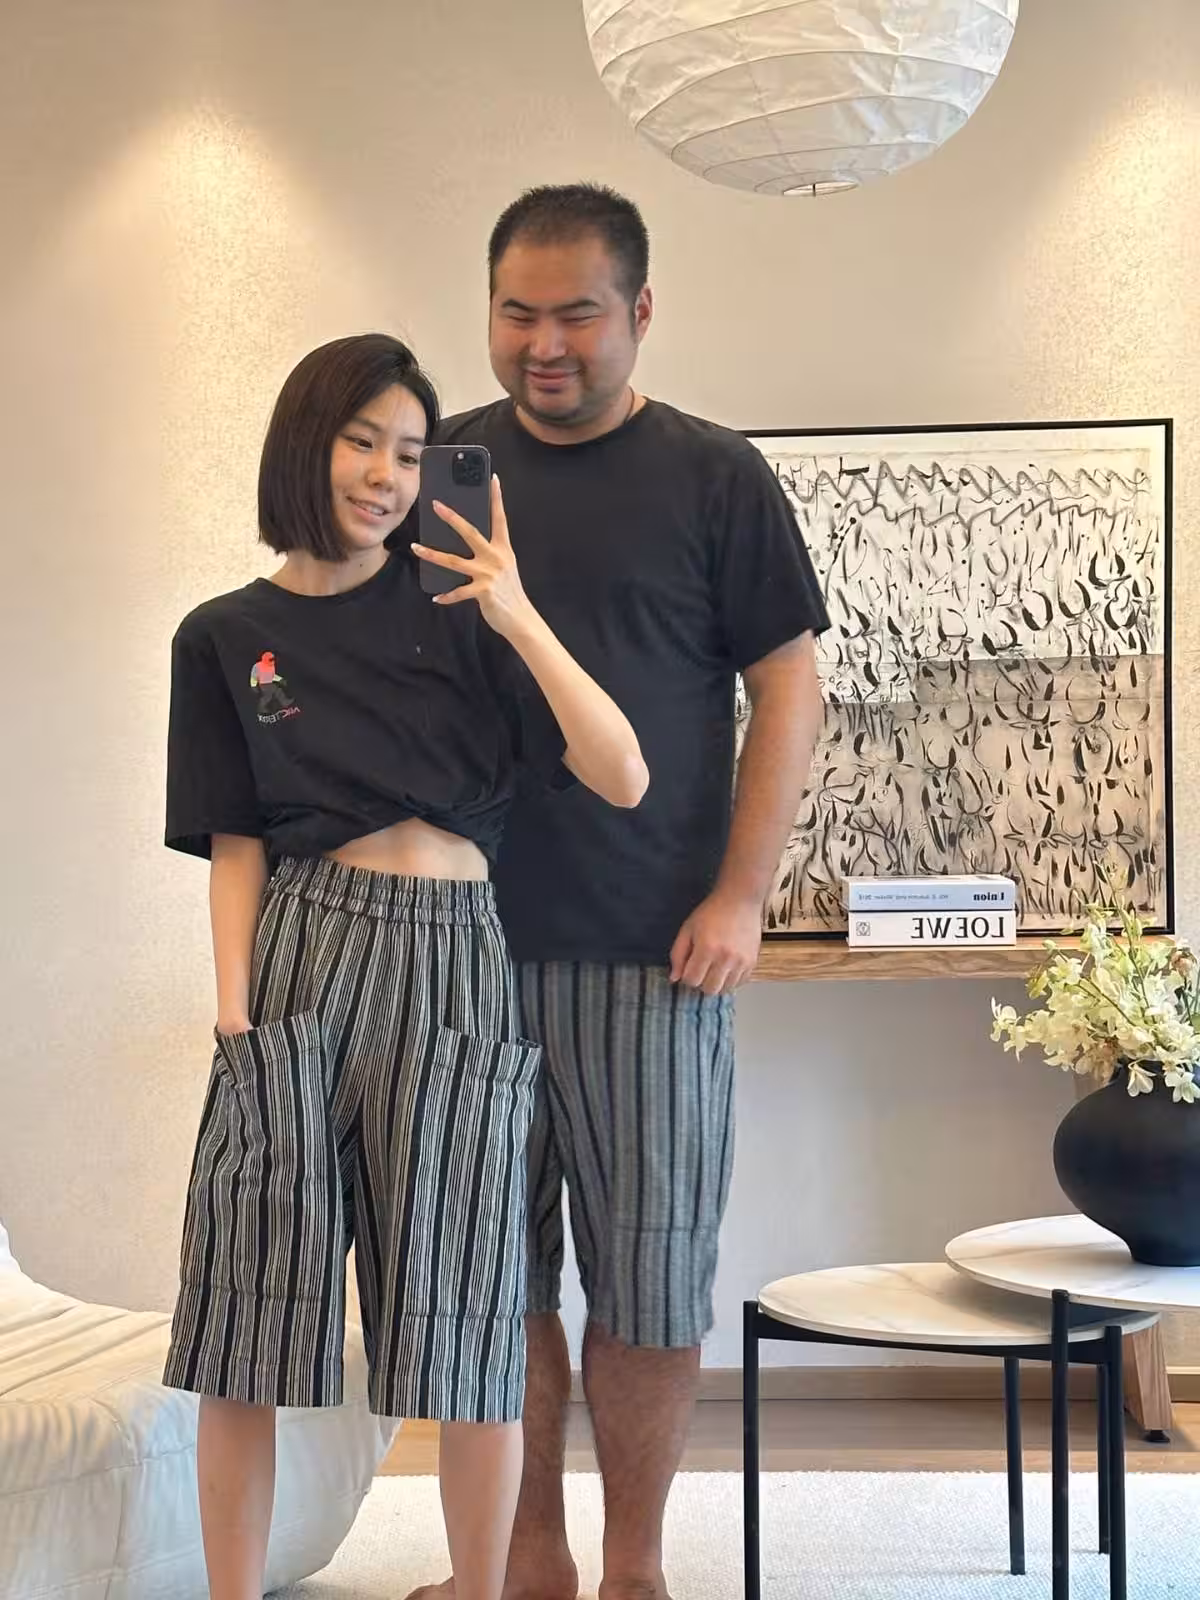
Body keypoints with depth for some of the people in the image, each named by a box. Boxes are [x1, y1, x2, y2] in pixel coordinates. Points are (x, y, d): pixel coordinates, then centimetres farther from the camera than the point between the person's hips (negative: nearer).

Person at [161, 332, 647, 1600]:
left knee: (465, 1320, 2)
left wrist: (521, 623, -11)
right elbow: (234, 850, 6)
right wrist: (233, 1022, -6)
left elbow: (621, 779, -2)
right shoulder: (224, 638, 10)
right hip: (302, 958, 0)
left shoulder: (459, 609, 7)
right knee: (251, 1312, 1)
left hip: (456, 968, 0)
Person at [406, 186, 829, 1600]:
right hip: (462, 941, 3)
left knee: (649, 1275, 3)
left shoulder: (712, 477, 2)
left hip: (650, 951, -3)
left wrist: (741, 896, -8)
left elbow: (788, 692, 0)